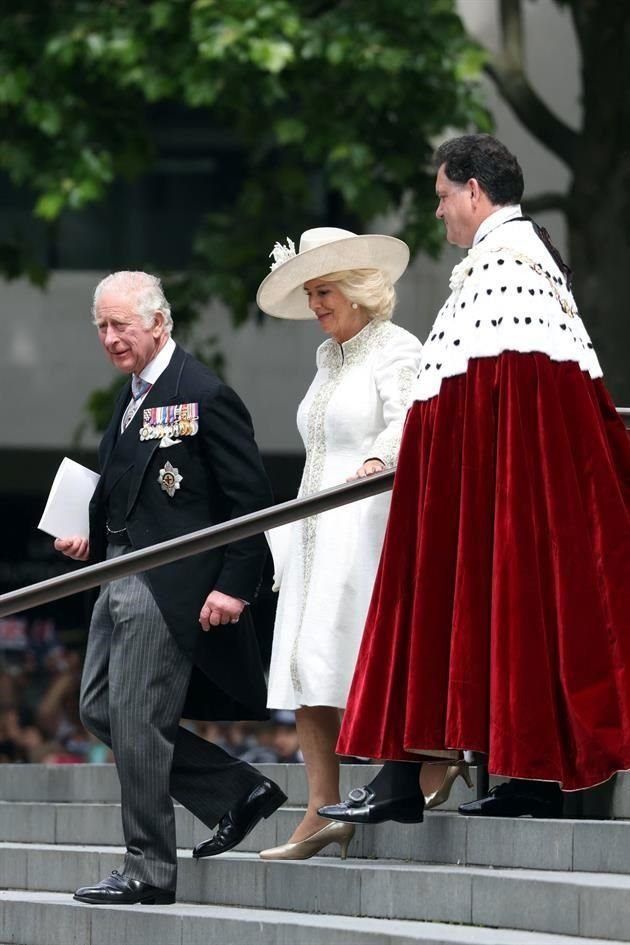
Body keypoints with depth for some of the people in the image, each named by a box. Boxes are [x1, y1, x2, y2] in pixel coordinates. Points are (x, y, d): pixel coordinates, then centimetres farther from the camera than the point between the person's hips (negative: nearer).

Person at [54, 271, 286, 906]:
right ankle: (237, 793, 18)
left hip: (170, 584, -10)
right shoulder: (131, 396, 15)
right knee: (98, 708, 11)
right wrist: (92, 538, 6)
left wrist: (234, 587, -19)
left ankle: (148, 871, 2)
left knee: (137, 721, -8)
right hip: (121, 576, 10)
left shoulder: (204, 396, -12)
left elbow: (252, 499, -14)